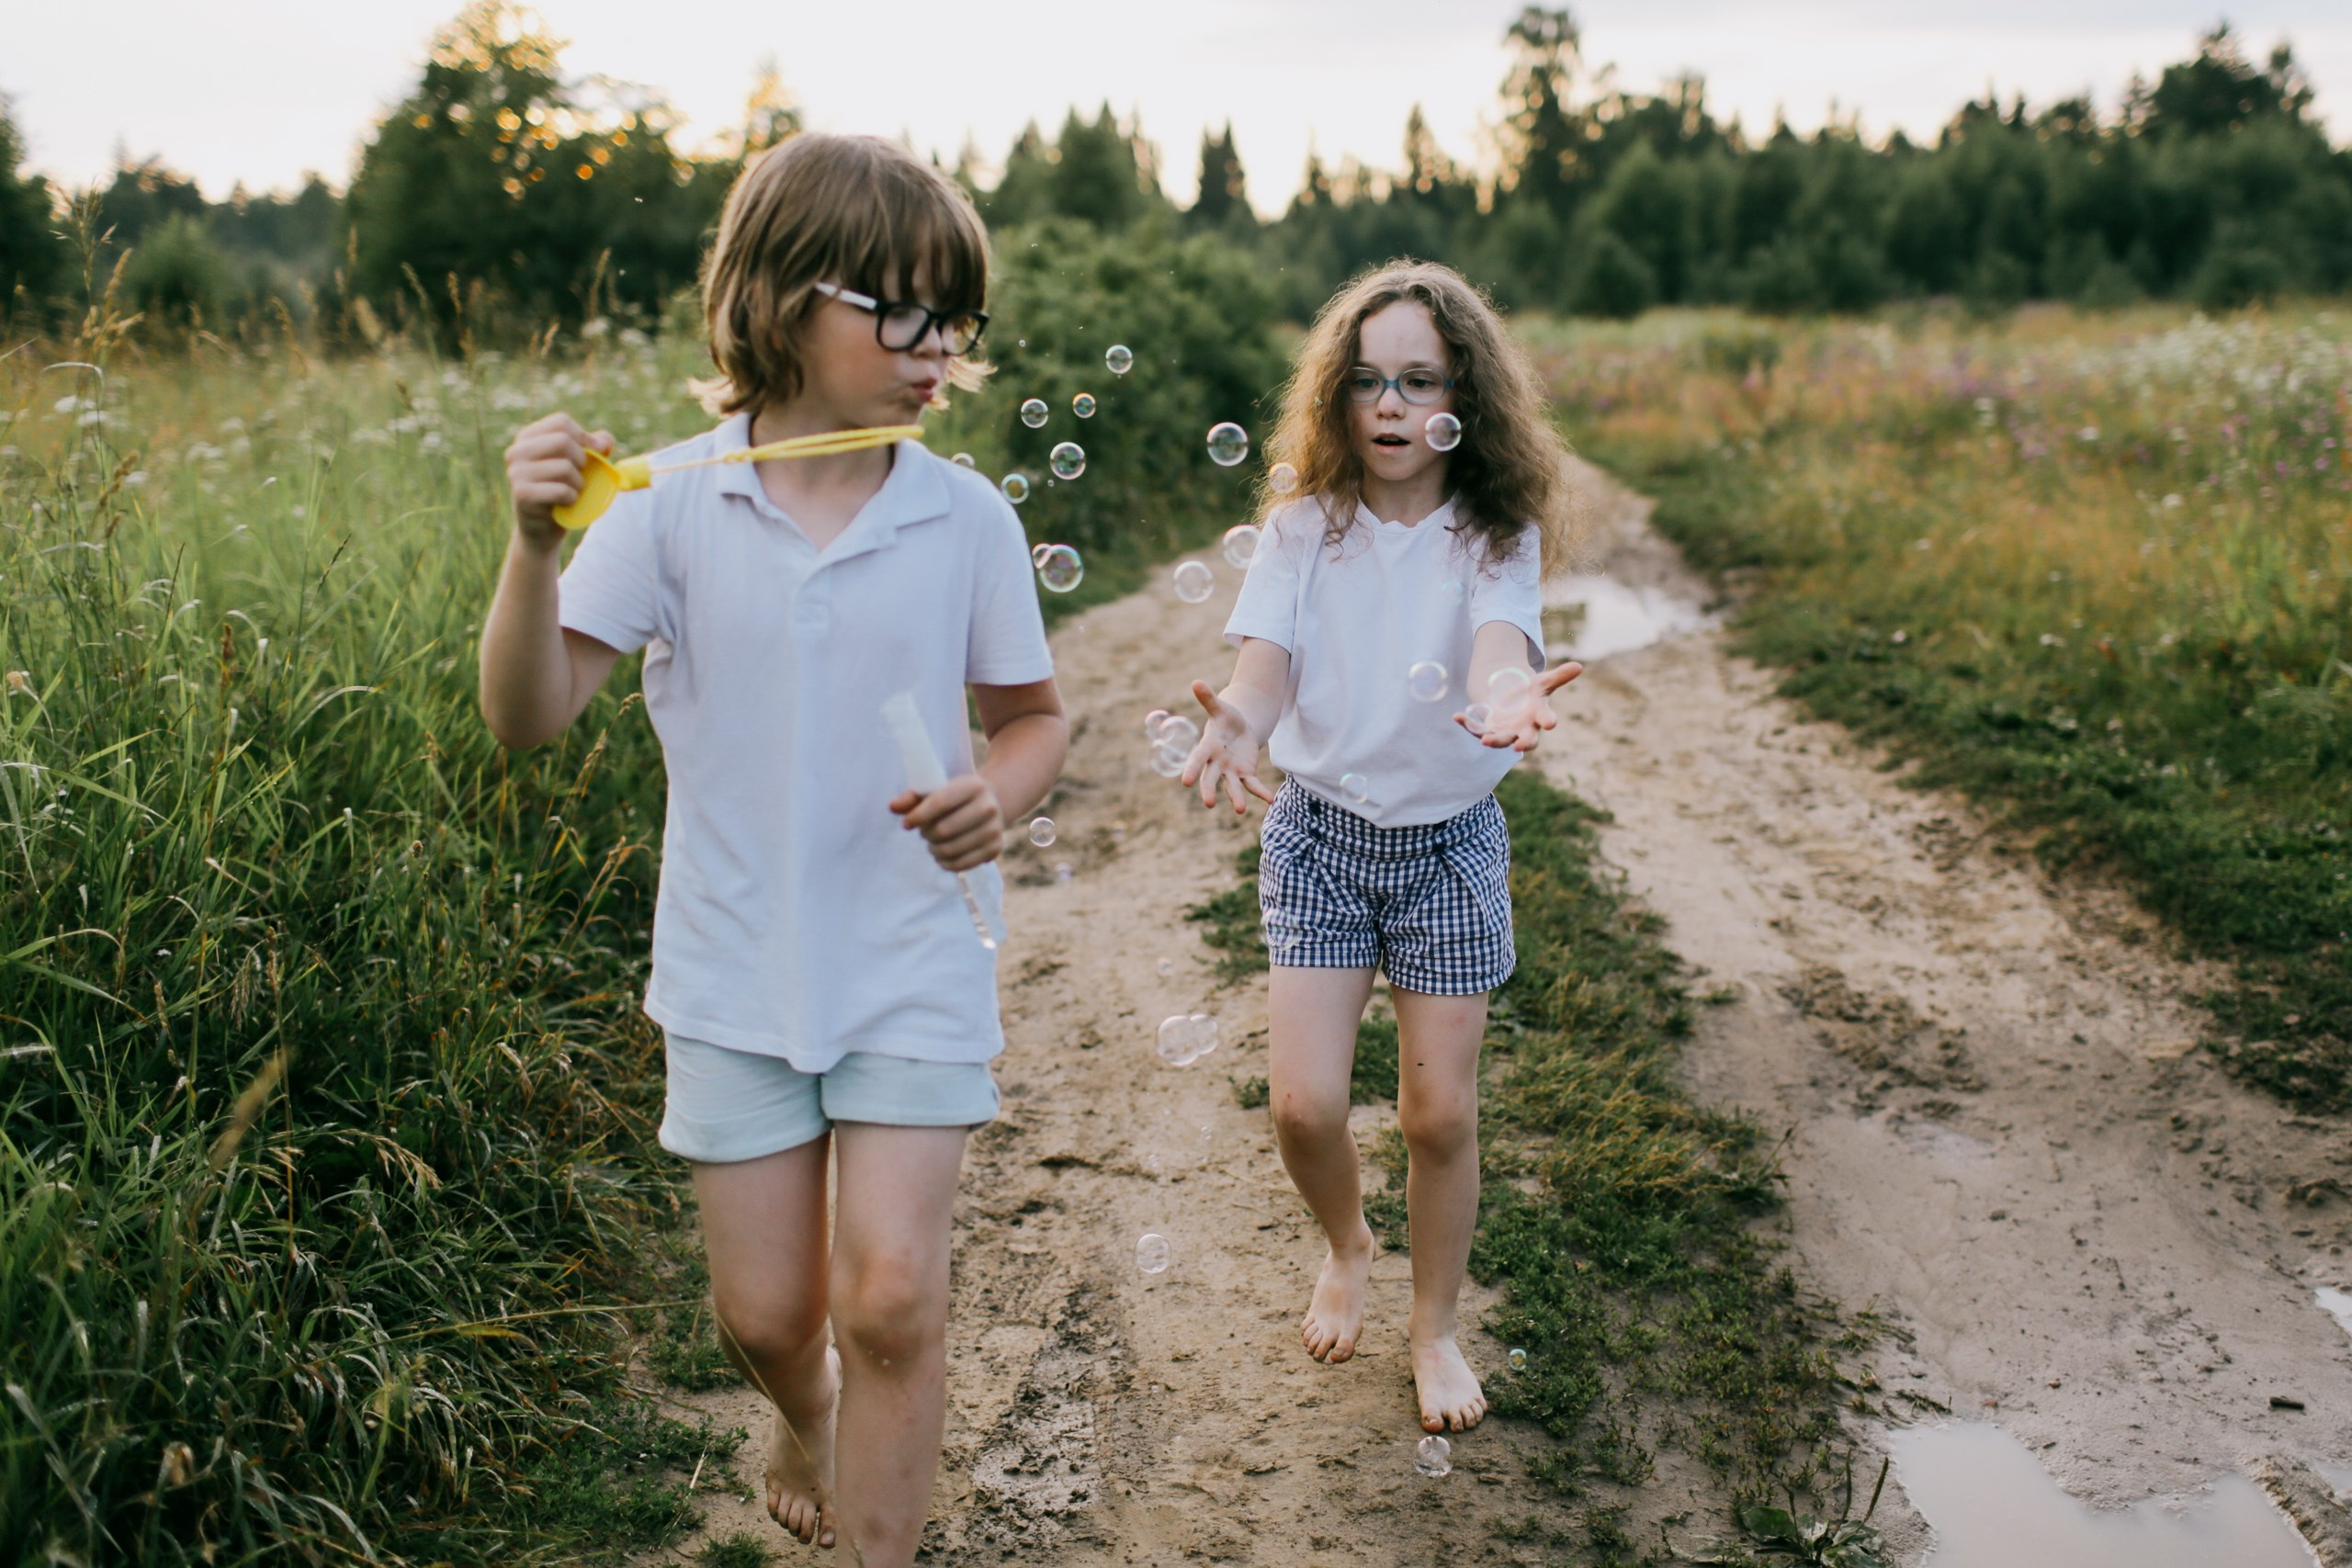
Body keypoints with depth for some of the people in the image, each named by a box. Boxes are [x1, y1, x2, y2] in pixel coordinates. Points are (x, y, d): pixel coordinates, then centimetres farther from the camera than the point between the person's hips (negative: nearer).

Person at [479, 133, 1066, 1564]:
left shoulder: (968, 518, -6)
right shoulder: (673, 504, -7)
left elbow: (1034, 714, 6)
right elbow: (529, 716, -11)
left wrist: (999, 793, -16)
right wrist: (537, 544, -27)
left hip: (914, 964, 0)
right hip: (736, 968, 1)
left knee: (892, 1296, -7)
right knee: (767, 1312, 12)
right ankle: (808, 1423, 48)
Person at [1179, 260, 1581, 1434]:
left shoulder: (1496, 538, -8)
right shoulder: (1303, 530, -5)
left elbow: (1499, 645, -27)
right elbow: (1263, 664, -17)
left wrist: (1507, 699, -52)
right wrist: (1234, 723, -42)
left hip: (1450, 843, 0)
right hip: (1319, 832, 1)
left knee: (1439, 1112, 4)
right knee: (1304, 1103, -5)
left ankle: (1434, 1326, 30)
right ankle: (1346, 1245, 31)